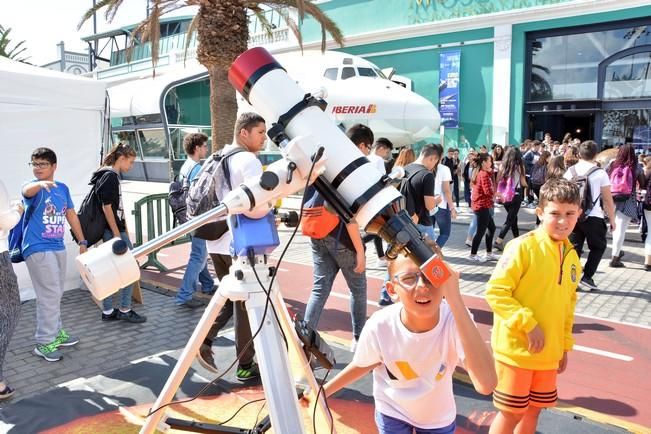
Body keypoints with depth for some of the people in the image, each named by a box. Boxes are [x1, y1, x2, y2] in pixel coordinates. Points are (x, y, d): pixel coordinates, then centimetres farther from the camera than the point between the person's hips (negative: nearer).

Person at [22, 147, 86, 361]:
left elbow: (71, 215, 15)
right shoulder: (34, 188, -10)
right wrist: (40, 184, -58)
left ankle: (56, 333, 33)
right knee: (50, 295, -7)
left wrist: (82, 241, 15)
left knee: (55, 294, 18)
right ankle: (44, 343, 4)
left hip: (58, 247, 7)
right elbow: (27, 190, -35)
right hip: (38, 249, -7)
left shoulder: (63, 188, 8)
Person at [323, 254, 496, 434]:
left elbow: (486, 385, -49)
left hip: (438, 418, 1)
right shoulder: (379, 326, -31)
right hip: (393, 412, 0)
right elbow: (363, 365, -8)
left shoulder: (455, 319, -35)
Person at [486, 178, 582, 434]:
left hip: (548, 354, 7)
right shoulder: (523, 247, -17)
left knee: (533, 409, 19)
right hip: (516, 350, -6)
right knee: (512, 413, 5)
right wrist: (528, 324, -21)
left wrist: (564, 345, 16)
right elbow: (496, 291, -19)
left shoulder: (572, 257, 5)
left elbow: (568, 304, 15)